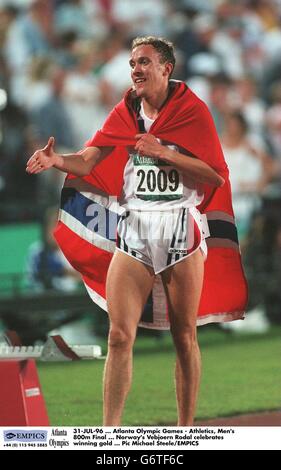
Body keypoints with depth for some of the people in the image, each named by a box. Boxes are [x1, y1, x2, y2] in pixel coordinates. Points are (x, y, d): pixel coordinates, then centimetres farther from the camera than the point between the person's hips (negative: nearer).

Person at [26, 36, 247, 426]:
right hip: (134, 229, 3)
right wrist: (56, 160, -22)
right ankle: (109, 434, -6)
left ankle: (186, 430, 13)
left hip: (180, 229, -3)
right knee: (120, 336, -6)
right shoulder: (125, 113, 7)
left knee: (184, 336, 5)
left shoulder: (193, 110, -4)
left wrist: (164, 153, -18)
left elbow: (217, 176, -9)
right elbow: (87, 161, -1)